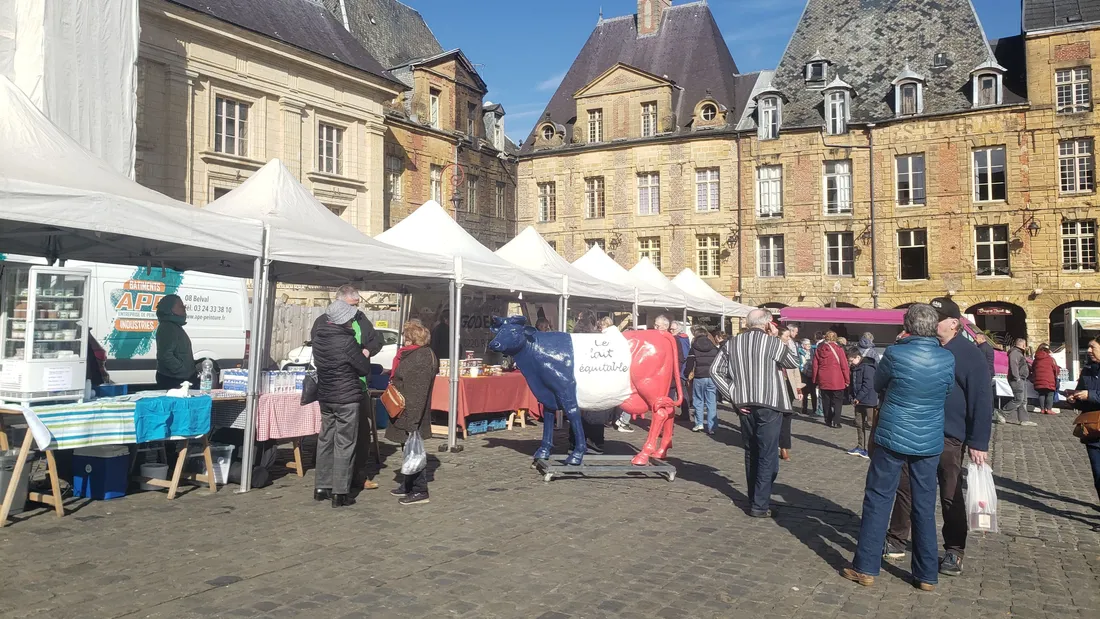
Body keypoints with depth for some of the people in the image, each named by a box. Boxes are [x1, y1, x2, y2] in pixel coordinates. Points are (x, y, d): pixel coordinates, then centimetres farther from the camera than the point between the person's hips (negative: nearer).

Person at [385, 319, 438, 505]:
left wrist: (412, 420, -27)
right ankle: (408, 485, 32)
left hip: (412, 413, -10)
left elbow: (418, 392, -25)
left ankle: (419, 491, 8)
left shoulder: (422, 357, -21)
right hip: (406, 413, 10)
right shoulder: (413, 354, 11)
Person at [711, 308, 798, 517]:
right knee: (767, 456, 1)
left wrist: (733, 396, 0)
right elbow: (794, 362, 8)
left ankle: (754, 499, 24)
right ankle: (760, 505, 2)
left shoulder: (732, 343, 4)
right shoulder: (772, 342, -7)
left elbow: (715, 371, -1)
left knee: (751, 453, 16)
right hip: (769, 405, -5)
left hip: (745, 406, 5)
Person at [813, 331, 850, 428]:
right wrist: (847, 380, 2)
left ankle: (828, 420, 16)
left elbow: (815, 366, 8)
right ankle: (835, 422, 0)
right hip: (837, 381, -4)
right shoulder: (838, 349, -7)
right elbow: (844, 365, -6)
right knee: (837, 401, 4)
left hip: (823, 381, 4)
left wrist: (815, 380, 15)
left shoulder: (818, 349, 4)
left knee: (826, 401, 12)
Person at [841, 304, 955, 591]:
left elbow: (878, 385, 2)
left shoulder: (895, 354, -14)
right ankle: (927, 575, 19)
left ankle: (866, 568, 9)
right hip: (929, 441, 3)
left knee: (878, 501, 5)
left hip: (893, 438, -3)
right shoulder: (948, 359, -5)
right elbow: (948, 392, 11)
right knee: (925, 505, 11)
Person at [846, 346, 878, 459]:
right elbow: (852, 383, 17)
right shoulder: (855, 368, 10)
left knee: (870, 424, -3)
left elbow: (868, 385, -22)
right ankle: (860, 447, 23)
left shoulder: (868, 367, -18)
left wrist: (858, 398, -19)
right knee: (859, 424, 14)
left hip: (869, 401, -9)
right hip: (859, 401, 9)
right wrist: (852, 396, 6)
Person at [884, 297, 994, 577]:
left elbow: (982, 399, -11)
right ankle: (896, 540, 21)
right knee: (905, 488, 10)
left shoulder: (969, 354, -8)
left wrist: (978, 442, -14)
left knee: (951, 496, 7)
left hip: (949, 438, -5)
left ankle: (954, 551, 21)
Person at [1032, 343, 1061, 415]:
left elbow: (1032, 370, 17)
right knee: (1050, 394, 0)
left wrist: (1033, 379, 30)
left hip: (1039, 381, 5)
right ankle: (1049, 409, -5)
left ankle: (1042, 409, 9)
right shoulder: (1050, 359, -4)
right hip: (1049, 381, -5)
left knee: (1041, 394, 9)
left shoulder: (1036, 360, 10)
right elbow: (1056, 369, 0)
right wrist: (1058, 370, 23)